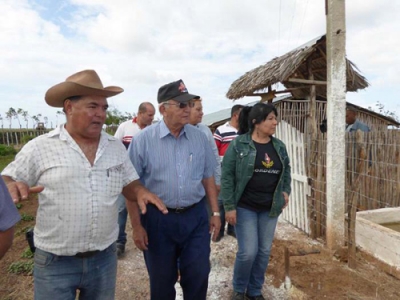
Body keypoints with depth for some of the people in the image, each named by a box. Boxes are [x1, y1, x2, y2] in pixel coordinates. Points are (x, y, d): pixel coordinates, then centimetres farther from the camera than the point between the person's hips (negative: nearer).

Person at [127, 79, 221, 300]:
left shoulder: (200, 137, 1)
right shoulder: (144, 139, -10)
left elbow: (208, 178, 8)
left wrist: (215, 212, 7)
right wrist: (136, 225, -6)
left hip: (196, 216, 3)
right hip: (158, 219, -2)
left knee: (198, 276, 12)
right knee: (161, 281, 17)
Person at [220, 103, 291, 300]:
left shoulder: (279, 146, 5)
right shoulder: (239, 144, -11)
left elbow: (286, 171, 20)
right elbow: (227, 175, -11)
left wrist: (286, 191, 6)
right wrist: (229, 206, -13)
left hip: (270, 208, 5)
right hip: (245, 207, -5)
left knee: (264, 251, 12)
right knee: (248, 251, -3)